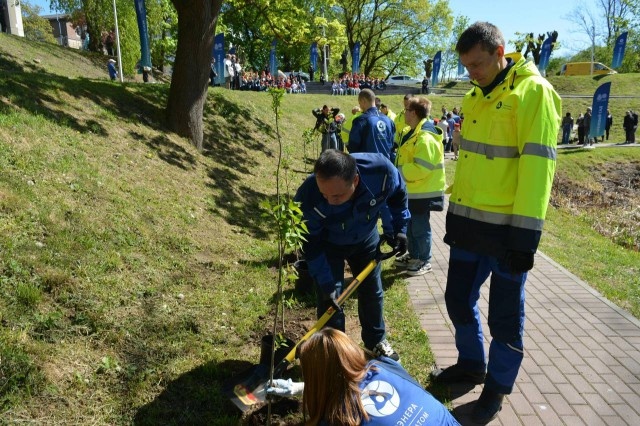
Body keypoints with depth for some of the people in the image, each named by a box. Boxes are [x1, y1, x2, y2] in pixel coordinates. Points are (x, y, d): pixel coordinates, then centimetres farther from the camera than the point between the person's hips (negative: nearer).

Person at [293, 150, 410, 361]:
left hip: (366, 238, 3)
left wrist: (400, 228, -8)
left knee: (372, 291, 16)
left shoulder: (382, 170, -38)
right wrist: (325, 283, -27)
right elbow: (311, 245, -25)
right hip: (328, 244, -2)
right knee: (329, 298, -6)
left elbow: (398, 194, -11)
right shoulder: (309, 198, -41)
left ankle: (376, 342, 40)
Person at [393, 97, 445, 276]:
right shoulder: (415, 133, 12)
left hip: (422, 191, -10)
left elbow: (421, 168, -29)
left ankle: (424, 261, 16)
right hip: (413, 189, 10)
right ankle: (413, 255, 32)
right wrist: (399, 172, 10)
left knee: (420, 226, 1)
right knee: (410, 225, 18)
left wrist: (399, 172, -21)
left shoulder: (425, 137, -23)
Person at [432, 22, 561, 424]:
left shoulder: (534, 92, -12)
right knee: (459, 299, 18)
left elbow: (538, 164, -18)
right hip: (469, 222, 8)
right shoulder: (475, 97, 12)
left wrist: (525, 233, -21)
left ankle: (497, 386, 29)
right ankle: (471, 364, 40)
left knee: (505, 315, 9)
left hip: (506, 228, -7)